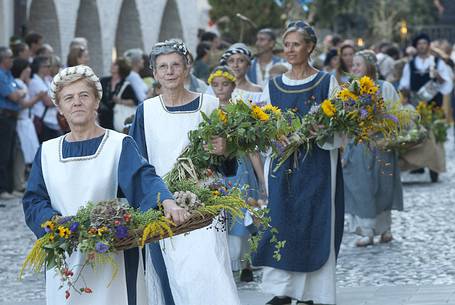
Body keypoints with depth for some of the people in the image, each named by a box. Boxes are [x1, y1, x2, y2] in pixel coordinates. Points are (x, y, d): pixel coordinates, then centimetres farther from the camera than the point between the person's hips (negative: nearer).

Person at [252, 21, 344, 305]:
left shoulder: (327, 82, -1)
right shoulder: (274, 85, 9)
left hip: (317, 166, -3)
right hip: (282, 163, 3)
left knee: (314, 223, -2)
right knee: (281, 222, 2)